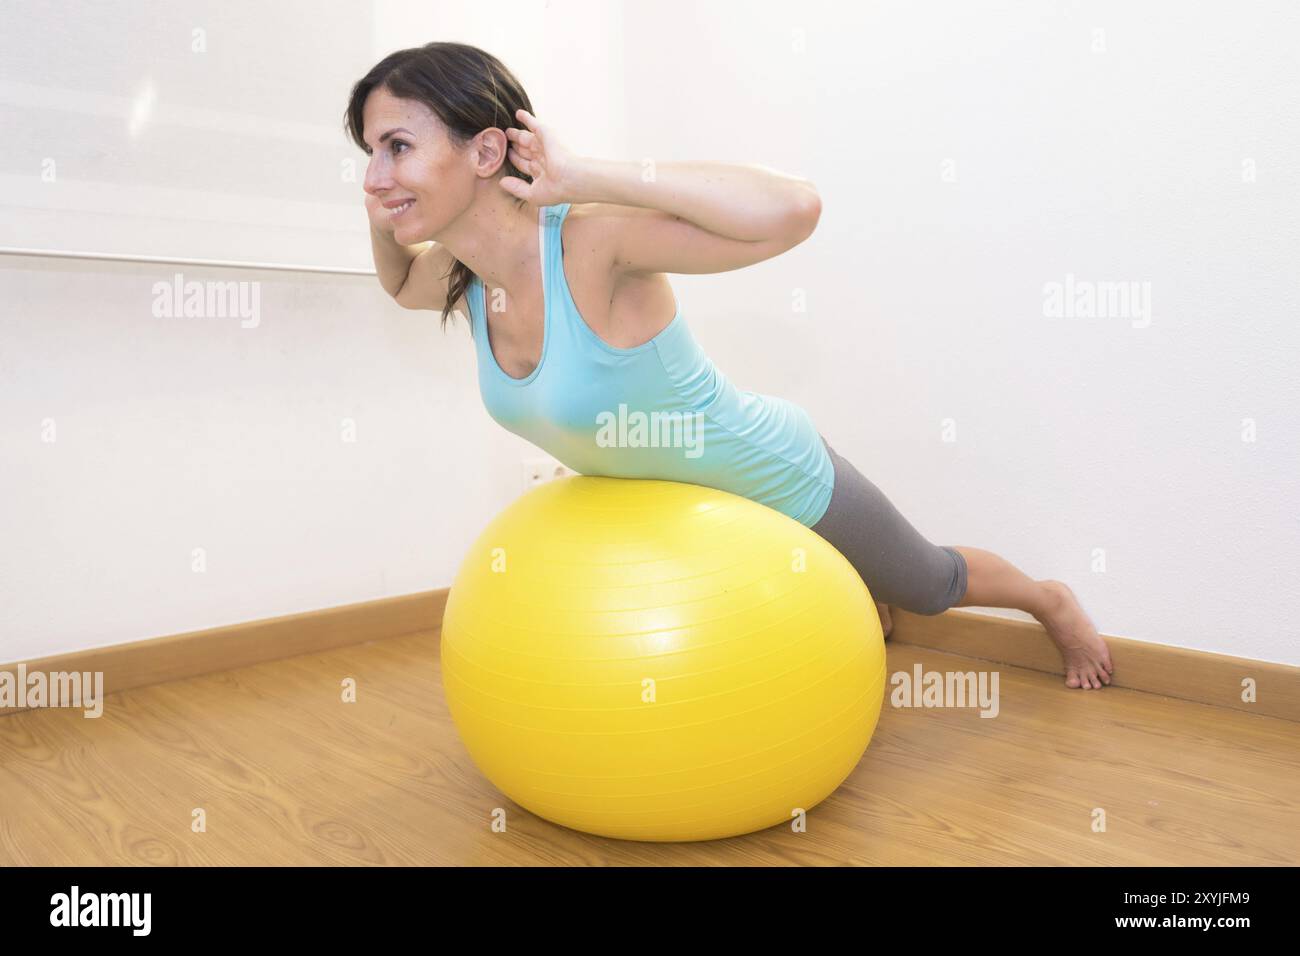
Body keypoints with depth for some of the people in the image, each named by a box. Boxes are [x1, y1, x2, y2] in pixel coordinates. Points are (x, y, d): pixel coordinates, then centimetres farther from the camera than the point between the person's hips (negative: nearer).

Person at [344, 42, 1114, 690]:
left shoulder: (590, 242, -37)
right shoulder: (461, 277, -15)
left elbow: (791, 208, -51)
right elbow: (401, 284, 11)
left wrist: (584, 175, -45)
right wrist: (381, 218, -11)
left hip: (777, 478, -6)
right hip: (674, 498, 6)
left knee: (930, 587, 23)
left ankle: (1055, 603, 55)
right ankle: (868, 603, 70)